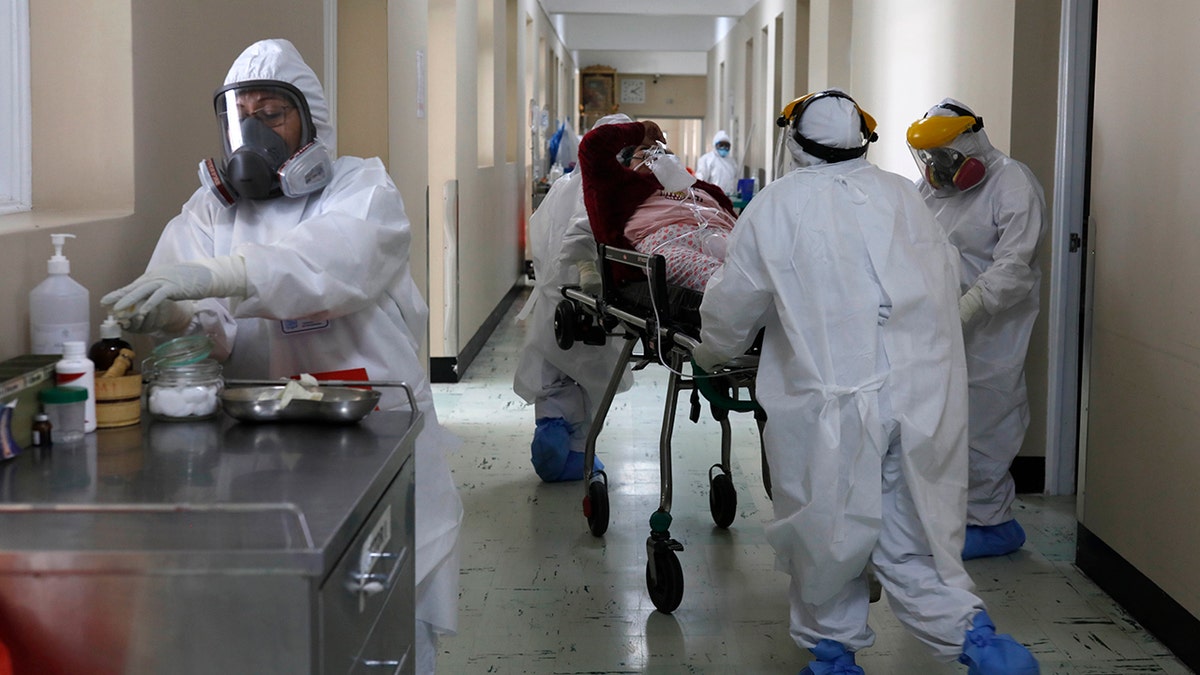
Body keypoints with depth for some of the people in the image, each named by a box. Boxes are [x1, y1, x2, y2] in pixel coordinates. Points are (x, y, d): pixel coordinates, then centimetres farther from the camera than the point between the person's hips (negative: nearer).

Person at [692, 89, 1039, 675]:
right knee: (909, 536, 11)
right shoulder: (902, 195, 11)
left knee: (826, 532, 12)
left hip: (834, 401, -4)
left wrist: (710, 356, 25)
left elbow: (734, 304, 6)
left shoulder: (778, 204, 1)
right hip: (925, 393, 4)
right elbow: (946, 281, 15)